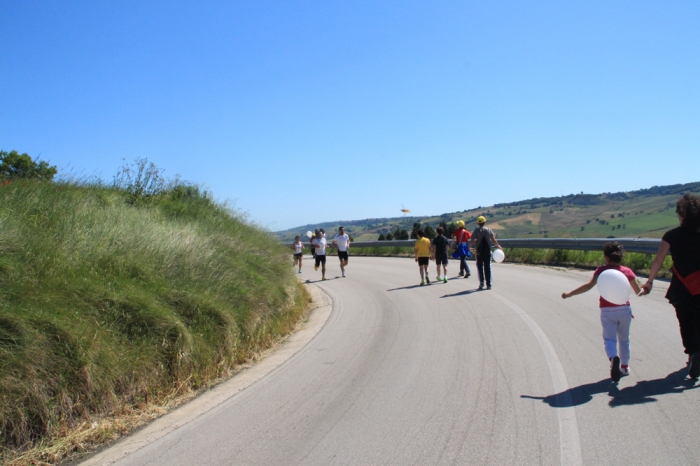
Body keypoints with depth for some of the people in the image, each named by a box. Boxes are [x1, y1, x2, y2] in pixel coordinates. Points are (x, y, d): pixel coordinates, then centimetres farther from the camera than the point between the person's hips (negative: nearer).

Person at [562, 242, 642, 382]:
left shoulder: (602, 270, -5)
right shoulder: (627, 271, 2)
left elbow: (589, 285, -19)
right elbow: (638, 291, 8)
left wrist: (570, 293, -22)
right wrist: (644, 289, 31)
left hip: (607, 311, -3)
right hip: (625, 309, 3)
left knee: (609, 339, -2)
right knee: (624, 339, 19)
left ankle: (613, 357, -32)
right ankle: (624, 366, 28)